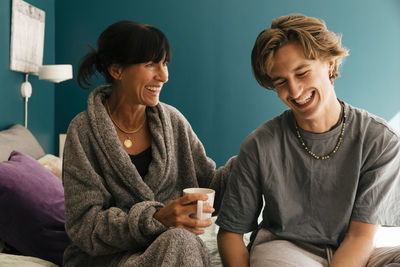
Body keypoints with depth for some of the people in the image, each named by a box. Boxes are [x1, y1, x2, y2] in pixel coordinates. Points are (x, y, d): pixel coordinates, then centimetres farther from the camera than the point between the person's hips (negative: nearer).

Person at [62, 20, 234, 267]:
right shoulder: (83, 131, -9)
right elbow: (83, 226, -13)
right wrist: (154, 219, -27)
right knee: (178, 240, -32)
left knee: (180, 241, -30)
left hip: (173, 247, 4)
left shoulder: (173, 121, 3)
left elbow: (210, 185, 5)